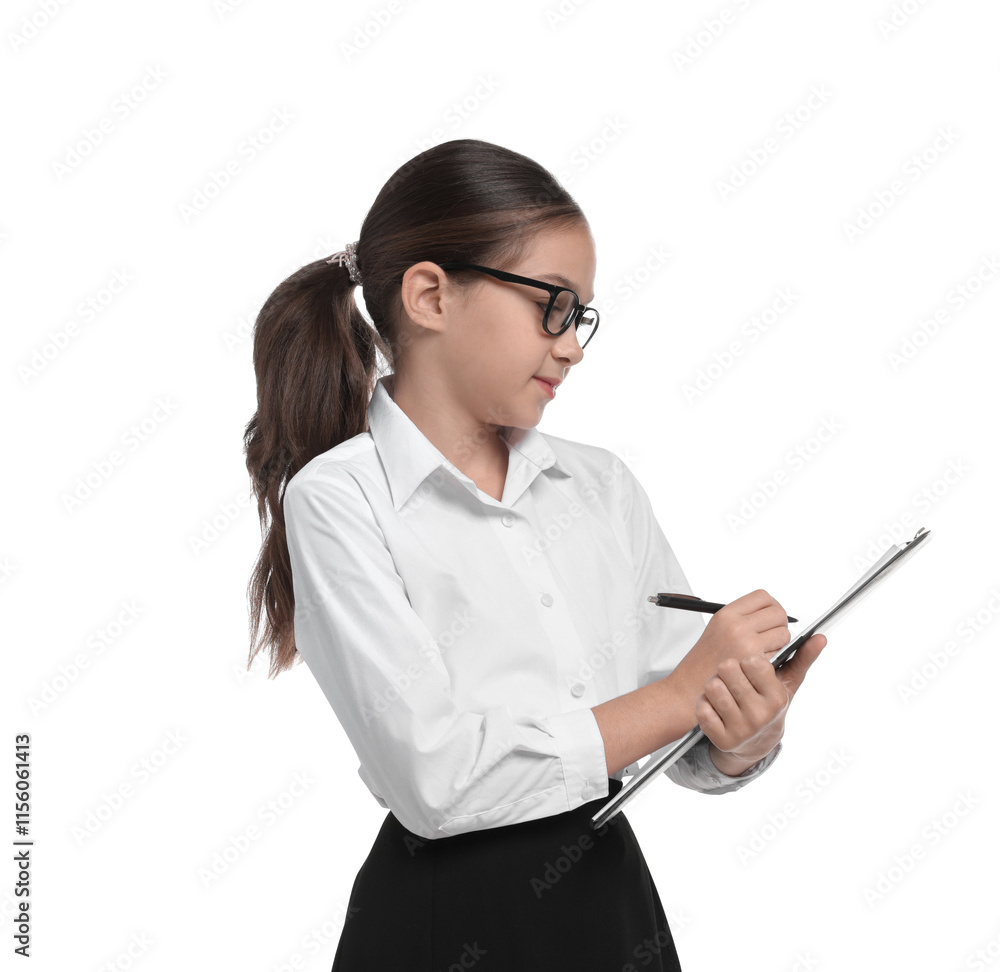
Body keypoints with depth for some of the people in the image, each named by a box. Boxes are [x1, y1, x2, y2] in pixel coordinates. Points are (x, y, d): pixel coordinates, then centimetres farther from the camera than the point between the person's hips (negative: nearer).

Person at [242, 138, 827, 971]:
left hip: (618, 900, 5)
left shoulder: (602, 484, 3)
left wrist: (751, 729, -19)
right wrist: (678, 696, -16)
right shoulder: (338, 499, -12)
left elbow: (699, 754, 4)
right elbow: (437, 780, -21)